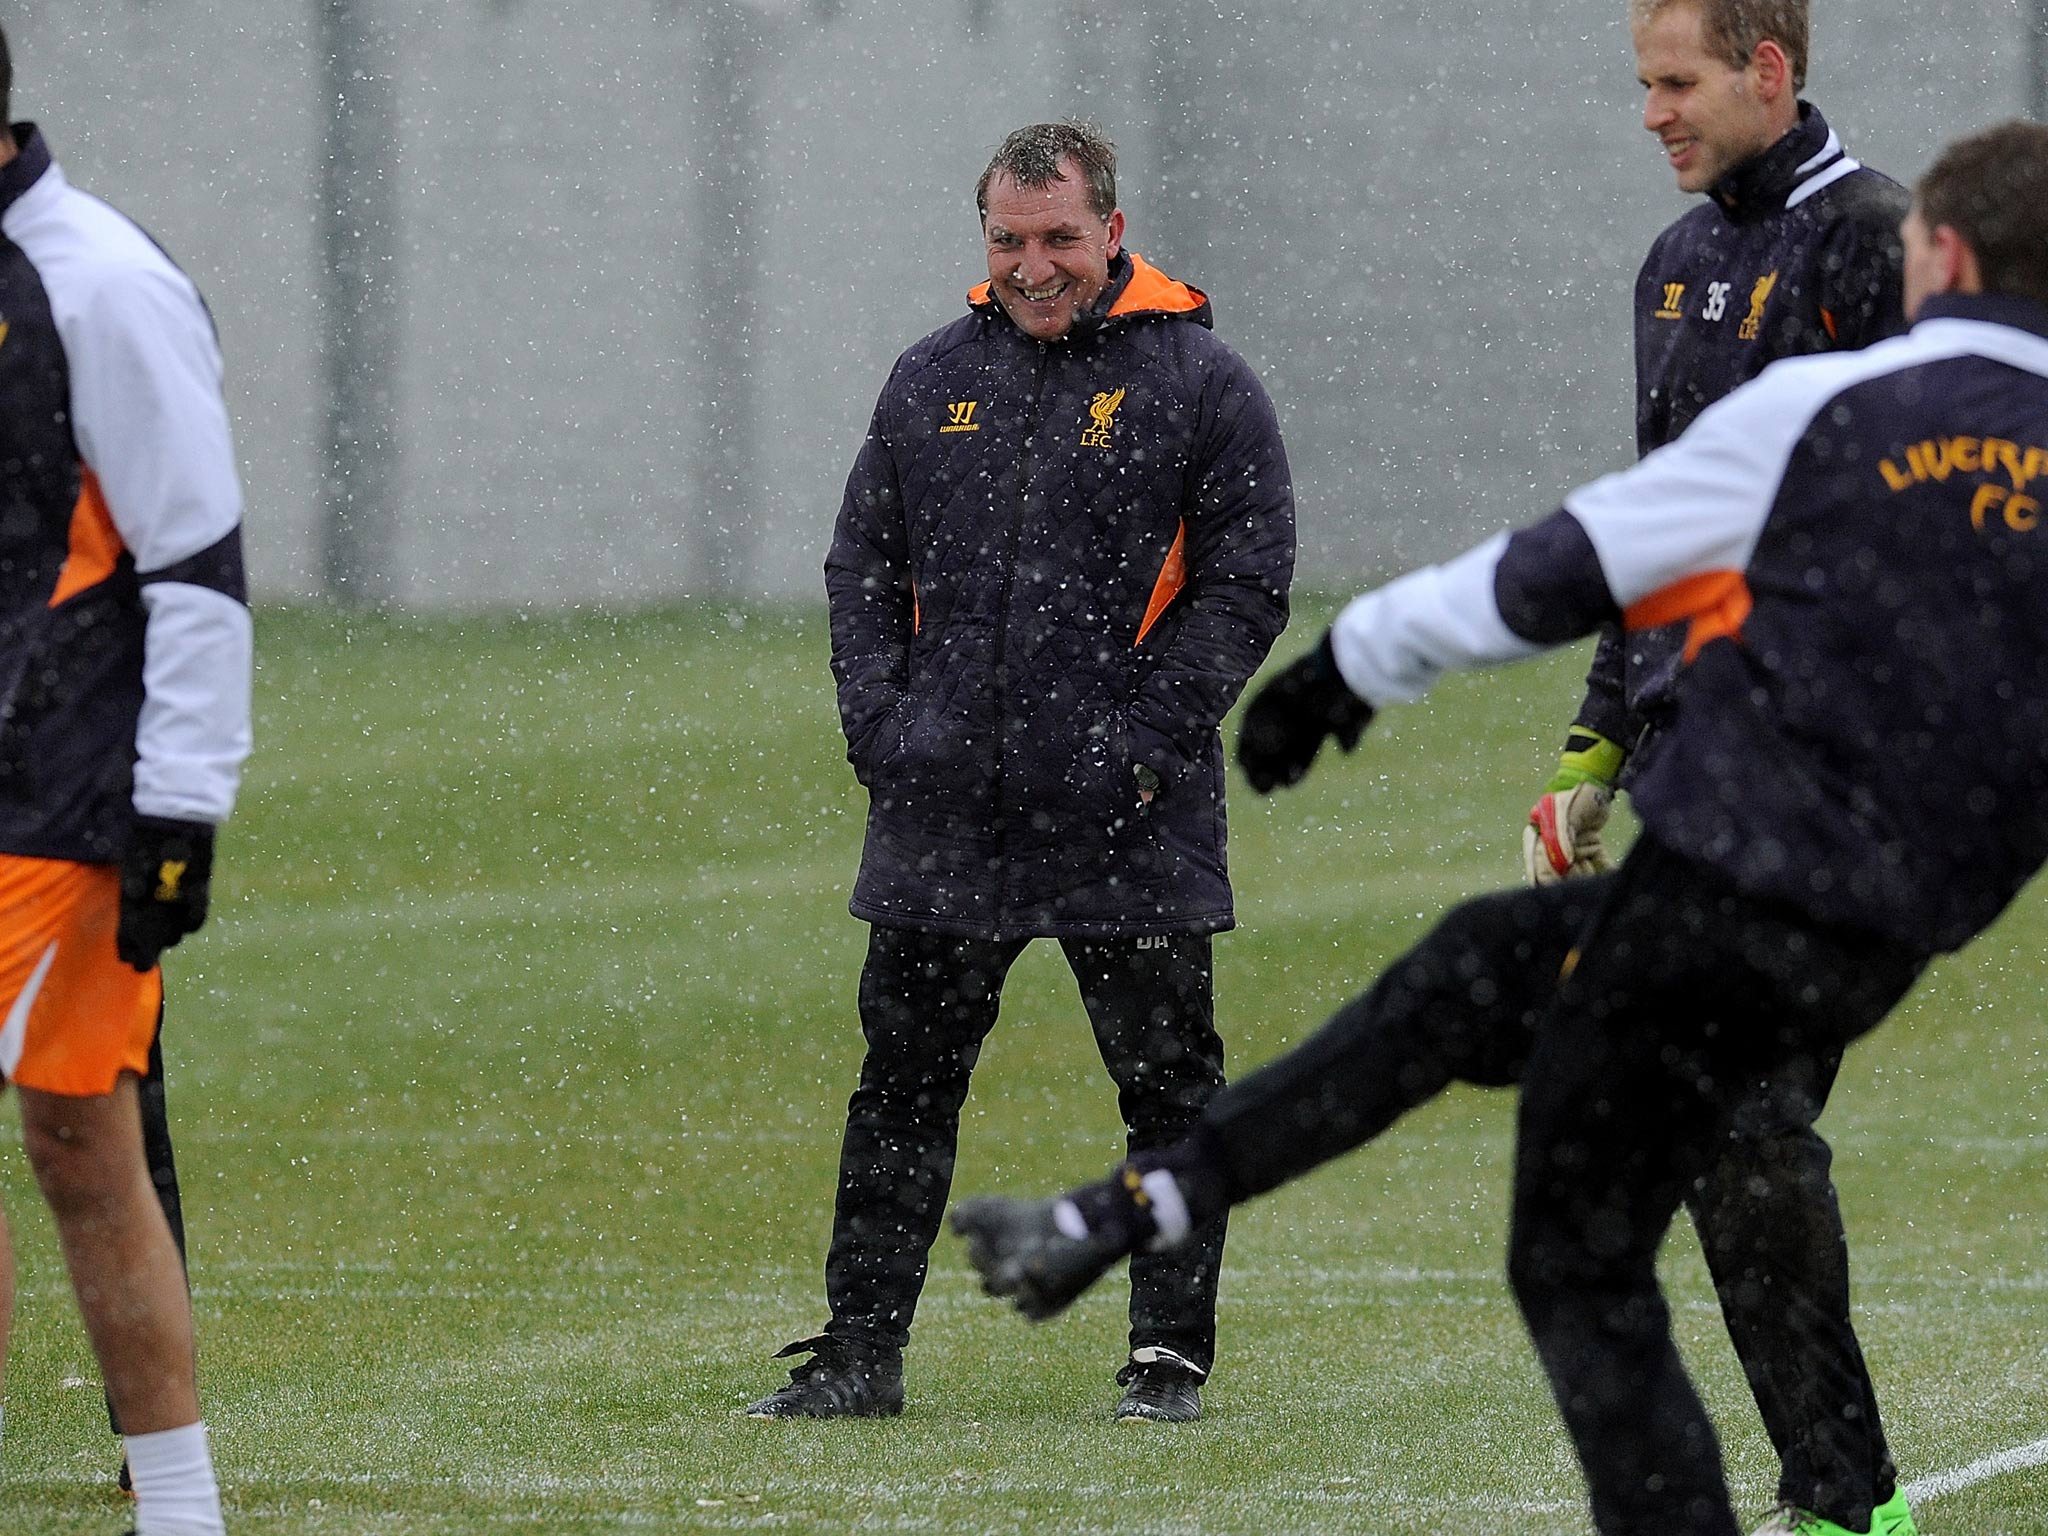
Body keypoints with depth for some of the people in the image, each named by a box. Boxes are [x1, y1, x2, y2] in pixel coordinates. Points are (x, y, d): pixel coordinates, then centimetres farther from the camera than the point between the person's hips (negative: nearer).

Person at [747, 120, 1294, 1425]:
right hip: (942, 817, 3)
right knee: (904, 1083, 5)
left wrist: (1146, 736, -12)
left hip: (1128, 824, -3)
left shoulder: (1199, 382, -1)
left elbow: (1247, 580, -4)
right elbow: (866, 562, 16)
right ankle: (861, 1351, 11)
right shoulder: (934, 381, 12)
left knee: (1167, 1085, 3)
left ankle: (1171, 1354, 12)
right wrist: (880, 722, 2)